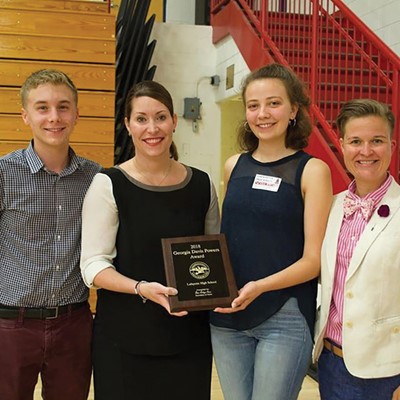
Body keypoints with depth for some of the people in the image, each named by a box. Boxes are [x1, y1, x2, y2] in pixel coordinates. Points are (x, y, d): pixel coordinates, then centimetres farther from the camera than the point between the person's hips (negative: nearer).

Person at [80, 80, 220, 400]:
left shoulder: (202, 185, 4)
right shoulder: (109, 185, -7)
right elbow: (93, 265, -9)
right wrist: (141, 288, -24)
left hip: (190, 336, 3)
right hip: (125, 340, -3)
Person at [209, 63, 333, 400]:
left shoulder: (312, 170, -7)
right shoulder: (234, 166, 7)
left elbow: (314, 259, -10)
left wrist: (259, 287, -23)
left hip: (285, 318, -4)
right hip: (227, 315, 4)